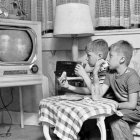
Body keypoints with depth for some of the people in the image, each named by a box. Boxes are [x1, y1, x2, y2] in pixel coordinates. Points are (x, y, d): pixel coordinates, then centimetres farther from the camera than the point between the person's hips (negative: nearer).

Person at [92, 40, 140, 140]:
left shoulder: (131, 76, -20)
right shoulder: (111, 74, 1)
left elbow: (132, 104, -22)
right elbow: (98, 96, -7)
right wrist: (95, 74, -12)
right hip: (121, 108, 6)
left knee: (114, 117, -30)